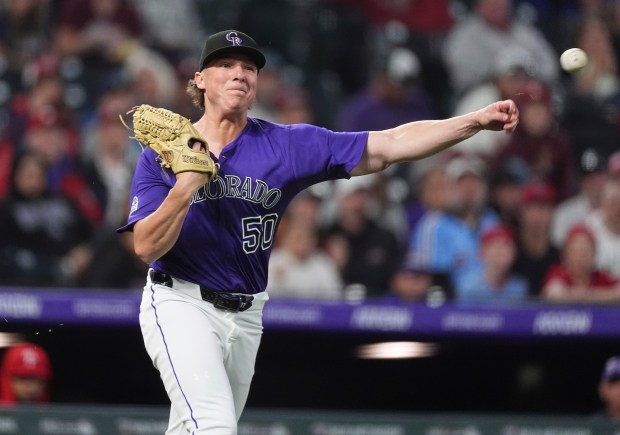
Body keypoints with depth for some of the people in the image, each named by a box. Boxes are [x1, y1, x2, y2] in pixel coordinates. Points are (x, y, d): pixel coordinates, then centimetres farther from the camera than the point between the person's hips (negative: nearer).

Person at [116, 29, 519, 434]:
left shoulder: (287, 146, -1)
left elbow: (388, 146, -7)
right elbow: (147, 248, -11)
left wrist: (476, 121, -17)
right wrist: (185, 188, -25)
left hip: (246, 317, 4)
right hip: (181, 306, -4)